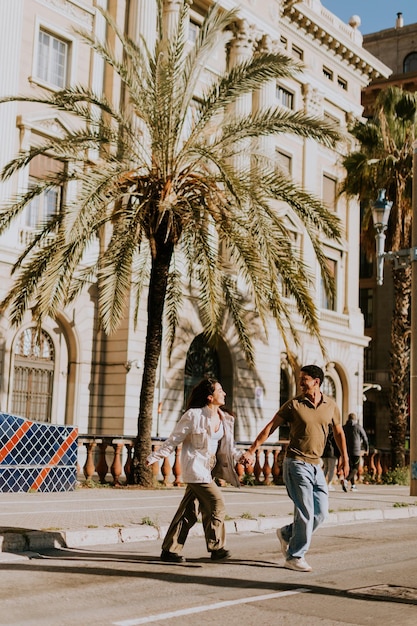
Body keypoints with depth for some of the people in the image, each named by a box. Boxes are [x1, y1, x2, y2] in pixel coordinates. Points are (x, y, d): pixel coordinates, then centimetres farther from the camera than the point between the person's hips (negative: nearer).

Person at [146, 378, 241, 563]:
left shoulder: (224, 419, 8)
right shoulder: (193, 415, -14)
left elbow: (227, 447, 12)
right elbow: (174, 439, -8)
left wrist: (240, 456, -5)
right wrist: (155, 456, -8)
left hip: (208, 469, 8)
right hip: (196, 467, -8)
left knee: (190, 510, 10)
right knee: (217, 503, -11)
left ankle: (170, 550, 17)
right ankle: (216, 548, 4)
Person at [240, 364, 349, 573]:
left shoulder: (331, 406, 6)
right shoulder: (293, 404, -4)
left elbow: (338, 432, 20)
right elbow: (270, 427, -3)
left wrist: (344, 458, 22)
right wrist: (251, 451, -9)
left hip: (316, 465, 5)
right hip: (296, 463, -5)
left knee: (321, 512, 3)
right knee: (305, 512, -7)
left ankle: (287, 534, 25)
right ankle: (295, 557, 6)